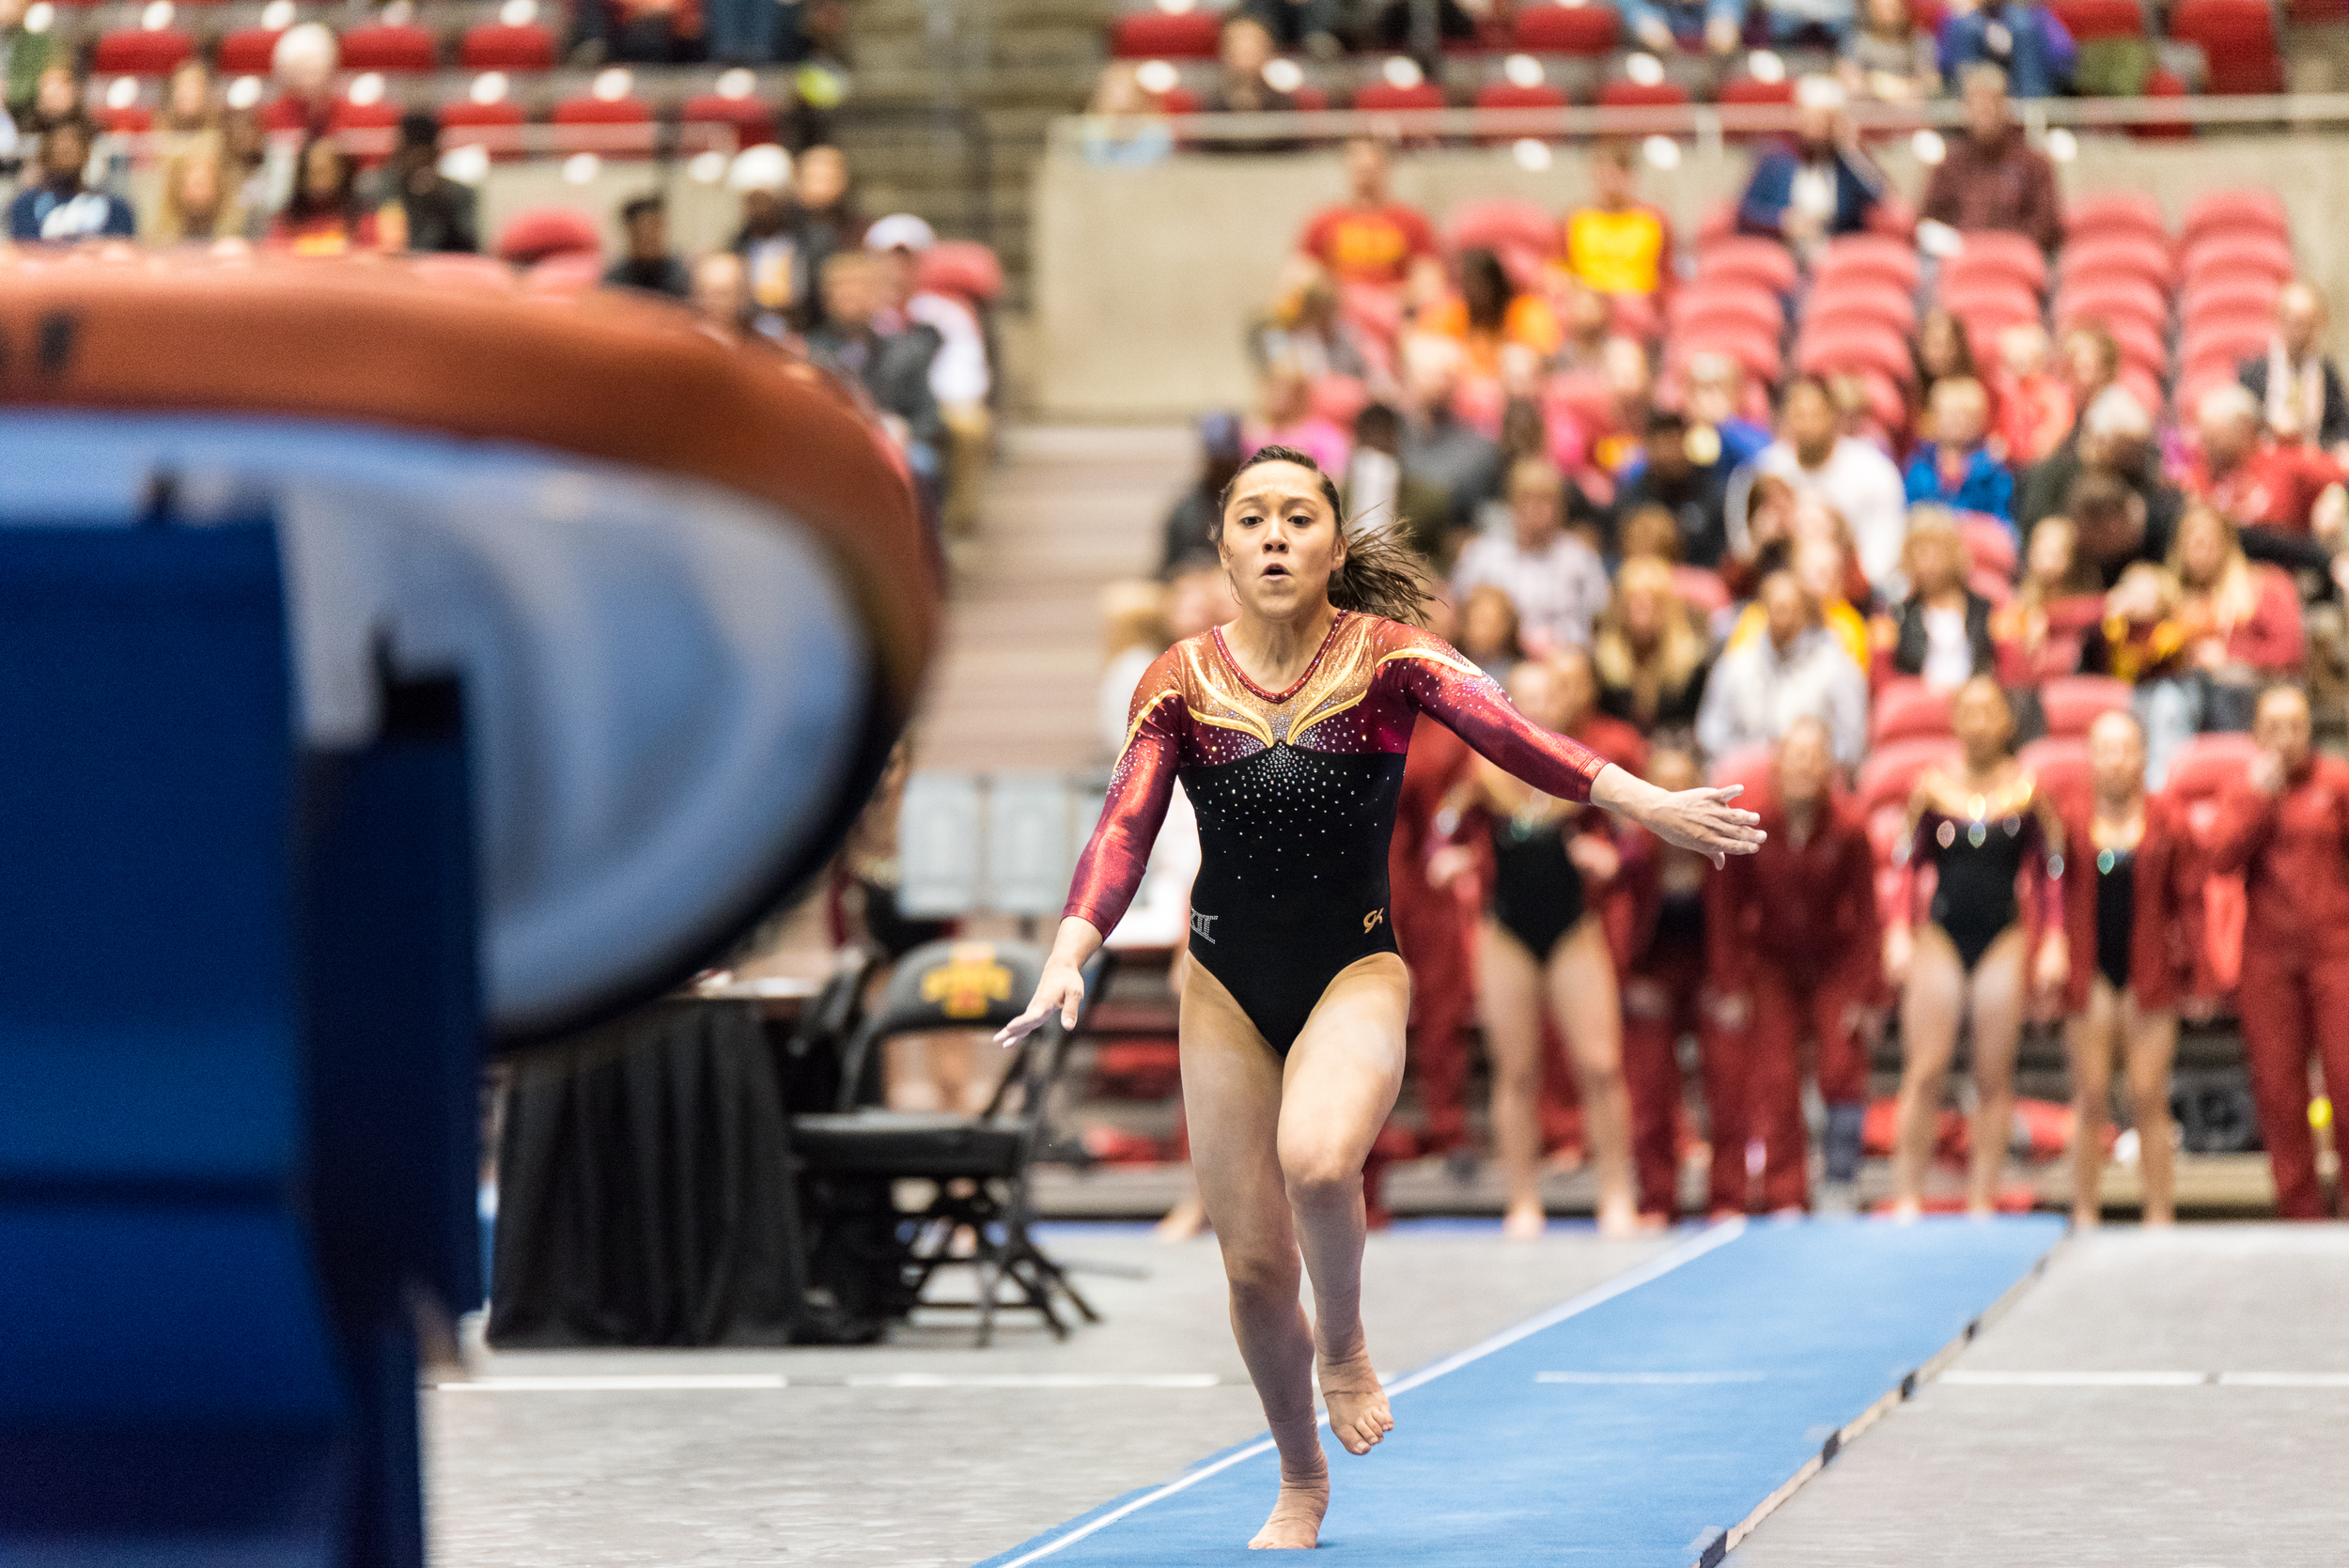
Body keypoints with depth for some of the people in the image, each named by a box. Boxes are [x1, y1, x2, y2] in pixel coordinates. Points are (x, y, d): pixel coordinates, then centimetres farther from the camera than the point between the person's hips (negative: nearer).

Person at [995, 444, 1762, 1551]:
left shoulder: (1390, 658, -7)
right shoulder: (1182, 681, -2)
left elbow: (1503, 732, -21)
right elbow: (1124, 827, -10)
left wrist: (1646, 804, -35)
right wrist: (1070, 955, -26)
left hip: (1354, 972, -2)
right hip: (1226, 990, 2)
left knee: (1316, 1159, -33)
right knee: (1252, 1264, 4)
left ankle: (1345, 1344, -2)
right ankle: (1300, 1484, 28)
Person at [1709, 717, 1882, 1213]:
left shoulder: (1849, 827, -20)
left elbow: (1866, 912, -11)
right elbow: (1726, 909, -8)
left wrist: (1864, 994, -10)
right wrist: (1731, 987, -6)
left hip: (1836, 962, 0)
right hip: (1773, 963, 0)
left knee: (1841, 1069, -5)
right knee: (1773, 1082, -4)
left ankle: (1840, 1185, 11)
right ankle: (1785, 1196, 2)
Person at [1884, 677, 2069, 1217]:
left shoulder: (2028, 791, 1)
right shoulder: (1932, 788, 3)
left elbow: (2050, 874, 5)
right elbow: (1907, 866, 7)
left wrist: (2053, 942, -2)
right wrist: (1898, 933, -2)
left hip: (2004, 943, 0)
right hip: (1939, 940, 0)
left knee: (1993, 1077, 1)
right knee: (1923, 1073, -7)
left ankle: (1982, 1199, 5)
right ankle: (1908, 1197, -3)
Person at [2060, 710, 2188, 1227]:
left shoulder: (2168, 824, 2)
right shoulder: (2068, 822, 2)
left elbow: (2188, 903, 5)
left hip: (2150, 981, 0)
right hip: (2088, 977, 0)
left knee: (2149, 1102, -1)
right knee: (2091, 1101, 2)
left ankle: (2160, 1217, 5)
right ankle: (2085, 1216, 9)